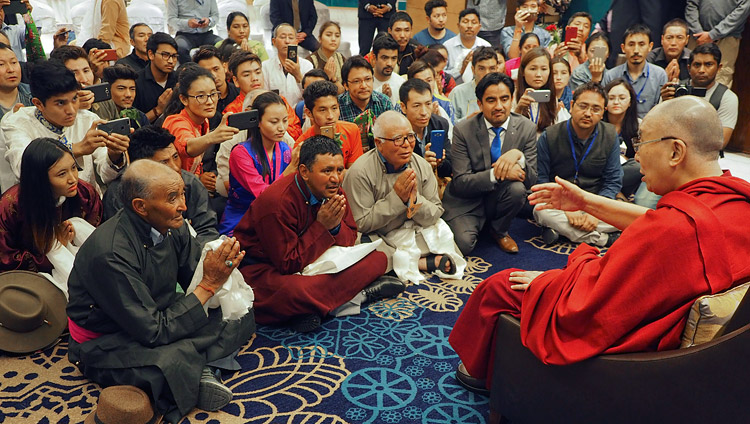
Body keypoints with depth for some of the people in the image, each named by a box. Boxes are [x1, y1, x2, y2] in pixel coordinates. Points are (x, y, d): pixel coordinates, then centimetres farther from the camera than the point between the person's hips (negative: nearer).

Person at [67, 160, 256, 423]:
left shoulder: (172, 226, -9)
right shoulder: (110, 255, -31)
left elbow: (194, 279, 1)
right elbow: (154, 332, -29)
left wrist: (219, 270, -22)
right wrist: (208, 285, -28)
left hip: (160, 316, 8)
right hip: (107, 344, -7)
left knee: (241, 317, -5)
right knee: (175, 362, -38)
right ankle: (200, 371, -6)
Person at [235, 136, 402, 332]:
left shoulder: (332, 191, -3)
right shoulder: (277, 202, -25)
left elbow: (350, 240, 4)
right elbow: (288, 264, -23)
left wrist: (336, 226, -19)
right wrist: (322, 226, -25)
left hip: (309, 262, 7)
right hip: (263, 268, -7)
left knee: (377, 258, -6)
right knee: (293, 291, -43)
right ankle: (360, 293, -21)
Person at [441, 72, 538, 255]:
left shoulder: (527, 128, -5)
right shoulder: (463, 130, -11)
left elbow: (531, 179, -8)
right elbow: (460, 182, -16)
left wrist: (518, 155, -30)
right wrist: (496, 174, -32)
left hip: (498, 198, 3)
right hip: (467, 202, -3)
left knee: (517, 188, -31)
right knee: (463, 244, -28)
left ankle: (499, 231, 0)